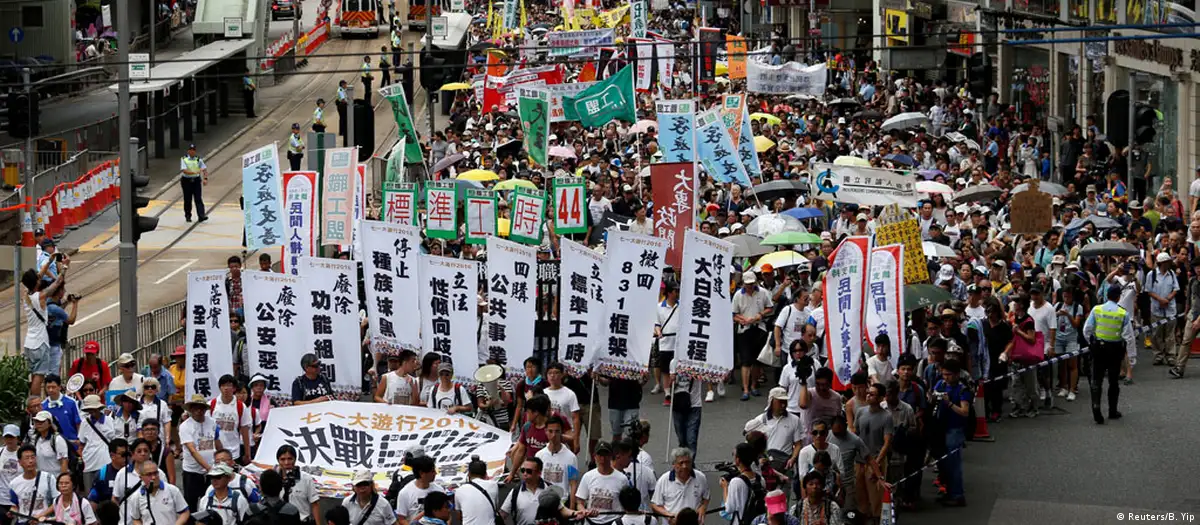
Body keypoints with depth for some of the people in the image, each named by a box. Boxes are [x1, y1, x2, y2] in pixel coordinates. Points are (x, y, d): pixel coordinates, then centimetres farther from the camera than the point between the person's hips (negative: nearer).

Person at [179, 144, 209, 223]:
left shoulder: (198, 159, 5)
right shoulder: (184, 159, -2)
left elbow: (204, 169, 1)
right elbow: (184, 170, -16)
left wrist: (205, 178, -15)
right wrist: (195, 172, -28)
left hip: (196, 180, 1)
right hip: (186, 180, -1)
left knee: (198, 199, -7)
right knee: (187, 200, 5)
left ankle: (201, 216, -14)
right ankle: (187, 216, 17)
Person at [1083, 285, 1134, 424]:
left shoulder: (1096, 310, -7)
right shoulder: (1123, 313, -10)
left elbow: (1087, 329, -4)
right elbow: (1128, 335, -10)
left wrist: (1092, 342, 12)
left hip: (1098, 346, 0)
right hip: (1116, 349, 0)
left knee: (1097, 380, 3)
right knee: (1113, 380, 14)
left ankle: (1096, 406, -17)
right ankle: (1112, 411, 21)